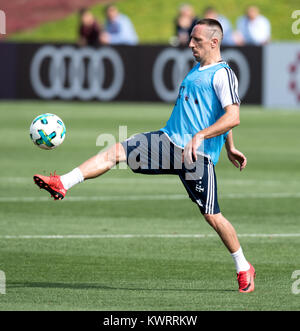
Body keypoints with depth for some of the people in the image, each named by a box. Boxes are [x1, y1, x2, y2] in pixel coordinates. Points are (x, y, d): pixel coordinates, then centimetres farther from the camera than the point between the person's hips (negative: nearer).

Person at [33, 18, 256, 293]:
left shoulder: (223, 75, -10)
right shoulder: (197, 70, 18)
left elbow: (232, 117, -21)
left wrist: (200, 136, -30)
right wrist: (230, 147, 34)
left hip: (198, 156, -8)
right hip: (169, 141, 8)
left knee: (213, 217, -6)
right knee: (115, 152, -6)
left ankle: (244, 269, 11)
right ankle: (62, 185, -13)